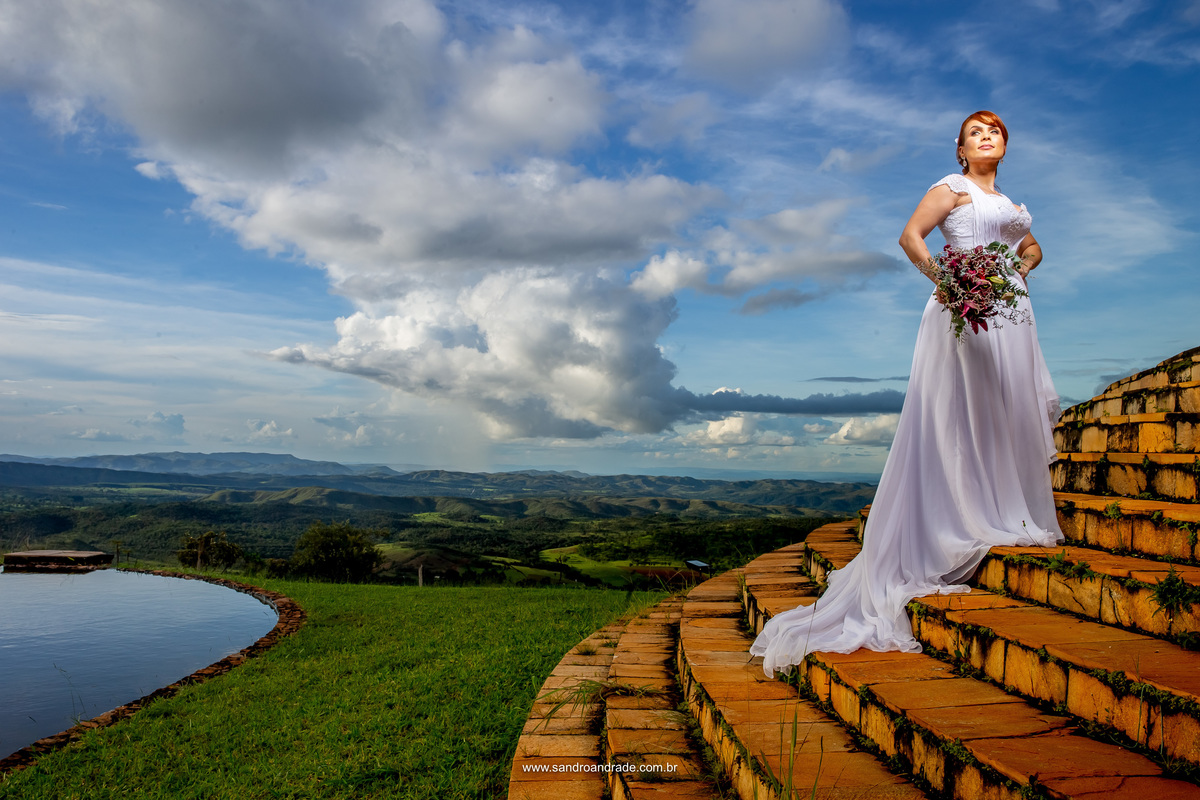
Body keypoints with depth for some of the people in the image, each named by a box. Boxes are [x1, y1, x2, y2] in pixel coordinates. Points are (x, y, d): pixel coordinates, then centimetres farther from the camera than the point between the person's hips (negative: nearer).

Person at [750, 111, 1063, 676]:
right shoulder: (952, 188, 3)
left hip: (1010, 314, 8)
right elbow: (910, 236, -9)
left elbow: (1032, 248, 35)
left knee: (1009, 412, 7)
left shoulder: (1007, 203, 24)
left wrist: (1020, 269, 13)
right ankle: (970, 524, -2)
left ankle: (1012, 518, 15)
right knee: (960, 412, -7)